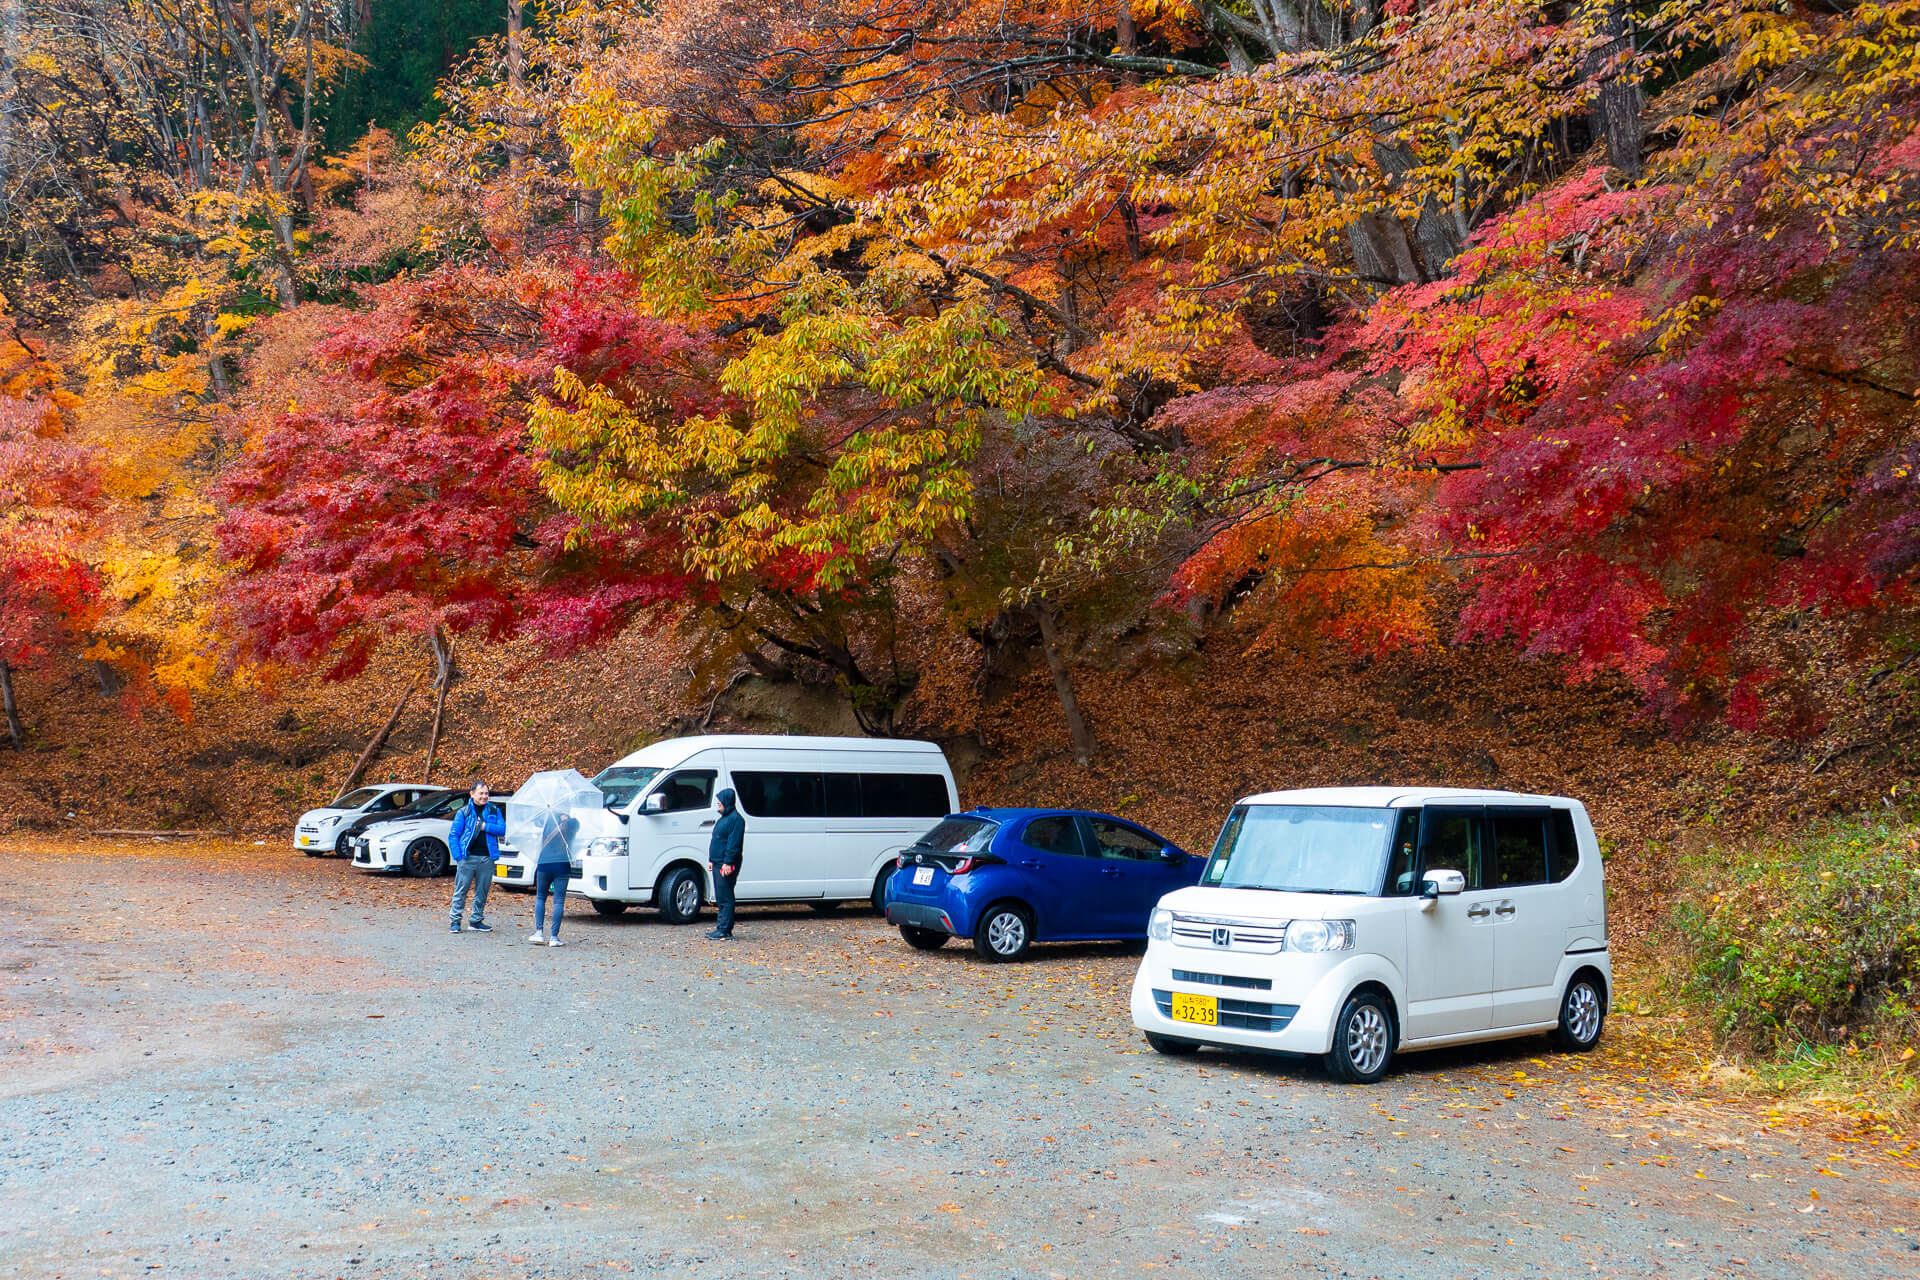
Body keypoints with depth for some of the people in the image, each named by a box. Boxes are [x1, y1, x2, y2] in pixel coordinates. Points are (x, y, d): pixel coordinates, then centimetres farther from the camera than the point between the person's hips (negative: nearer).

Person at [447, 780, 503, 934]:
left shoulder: (494, 811, 12)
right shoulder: (463, 812, 4)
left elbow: (502, 829, 1)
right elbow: (453, 835, 1)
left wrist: (484, 826, -11)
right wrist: (458, 856, -9)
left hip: (487, 858, 3)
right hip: (467, 857, -3)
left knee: (482, 891, 8)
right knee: (460, 890, -3)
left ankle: (476, 921, 18)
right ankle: (455, 922, 3)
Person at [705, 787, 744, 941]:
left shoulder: (736, 819, -13)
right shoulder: (723, 818, 19)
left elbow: (734, 843, -19)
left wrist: (727, 863, -23)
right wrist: (712, 860, 20)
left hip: (727, 865, -11)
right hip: (718, 863, 11)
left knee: (725, 898, -9)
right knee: (721, 898, 13)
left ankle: (725, 930, -9)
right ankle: (721, 928, 18)